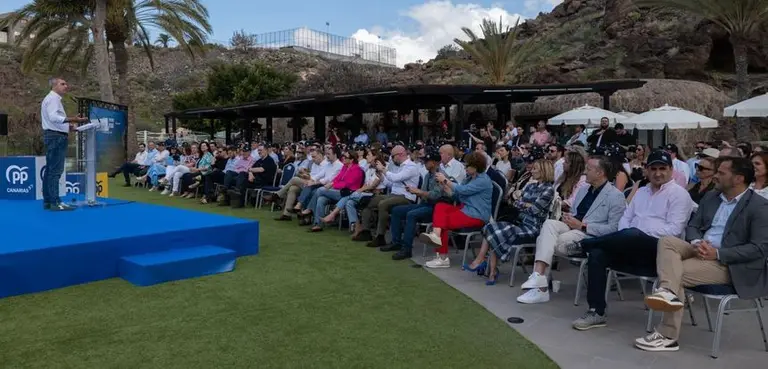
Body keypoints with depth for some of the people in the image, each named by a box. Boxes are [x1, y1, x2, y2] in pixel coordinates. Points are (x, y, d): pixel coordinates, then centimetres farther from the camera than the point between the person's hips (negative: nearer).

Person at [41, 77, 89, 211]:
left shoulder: (53, 98, 23)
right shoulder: (53, 98, -10)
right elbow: (53, 117, -25)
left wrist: (69, 126, 16)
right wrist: (72, 119, -33)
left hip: (54, 136, 11)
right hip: (56, 137, -11)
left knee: (50, 170, 11)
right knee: (56, 170, -14)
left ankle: (47, 201, 16)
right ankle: (55, 202, -16)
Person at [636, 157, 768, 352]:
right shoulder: (710, 197, 13)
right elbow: (692, 226, 13)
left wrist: (718, 253, -23)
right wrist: (697, 243, -11)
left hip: (728, 263, -6)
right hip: (701, 250, 7)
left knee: (678, 273, -25)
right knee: (667, 241, -22)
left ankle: (668, 336, -18)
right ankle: (668, 291, -45)